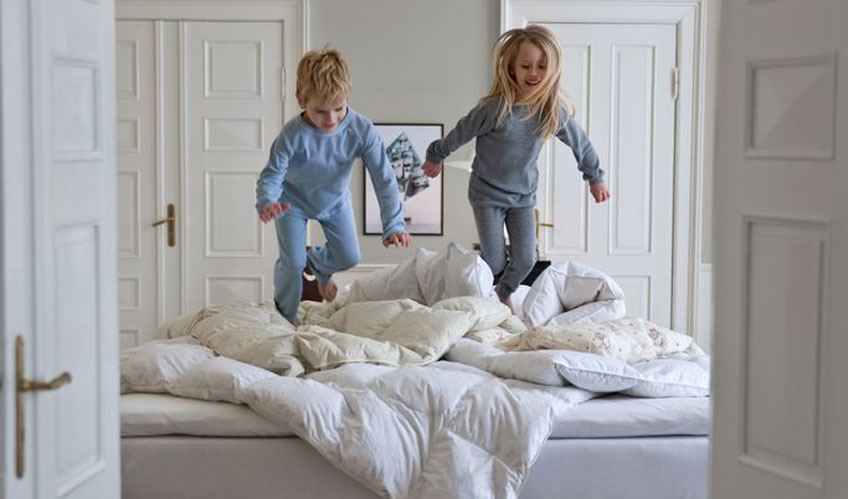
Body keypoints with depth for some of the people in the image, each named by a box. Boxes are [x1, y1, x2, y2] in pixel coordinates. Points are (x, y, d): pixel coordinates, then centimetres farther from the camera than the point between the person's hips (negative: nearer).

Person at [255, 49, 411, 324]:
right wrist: (267, 204, -54)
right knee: (292, 263, -8)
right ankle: (285, 317, 21)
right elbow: (271, 175, -30)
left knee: (349, 259, 9)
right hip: (294, 201, -3)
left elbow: (384, 178, -30)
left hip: (335, 200, 3)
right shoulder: (292, 135, -37)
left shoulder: (361, 129, -32)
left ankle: (317, 264, 45)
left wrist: (393, 225, -38)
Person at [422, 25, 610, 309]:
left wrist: (595, 178, 17)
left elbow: (579, 142, 6)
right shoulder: (495, 108, -23)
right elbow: (461, 133, -7)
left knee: (525, 260, 0)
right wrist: (435, 157, 7)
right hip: (487, 193, -3)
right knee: (495, 262, -5)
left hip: (523, 195, 3)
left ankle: (504, 294, 31)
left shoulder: (554, 111, -12)